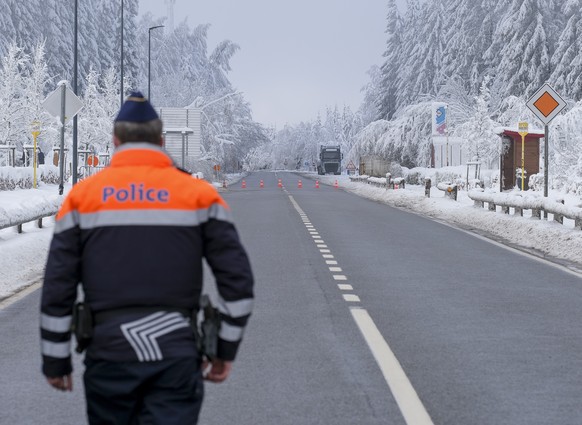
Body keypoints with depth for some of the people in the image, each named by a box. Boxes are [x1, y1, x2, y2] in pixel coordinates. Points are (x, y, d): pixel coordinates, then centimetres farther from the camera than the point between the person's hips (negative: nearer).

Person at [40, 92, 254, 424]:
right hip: (177, 358, -1)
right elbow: (238, 279, -1)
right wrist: (226, 351, 8)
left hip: (108, 356, 1)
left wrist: (55, 360, 9)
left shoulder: (82, 196, 3)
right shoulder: (199, 194, 2)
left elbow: (57, 287, 1)